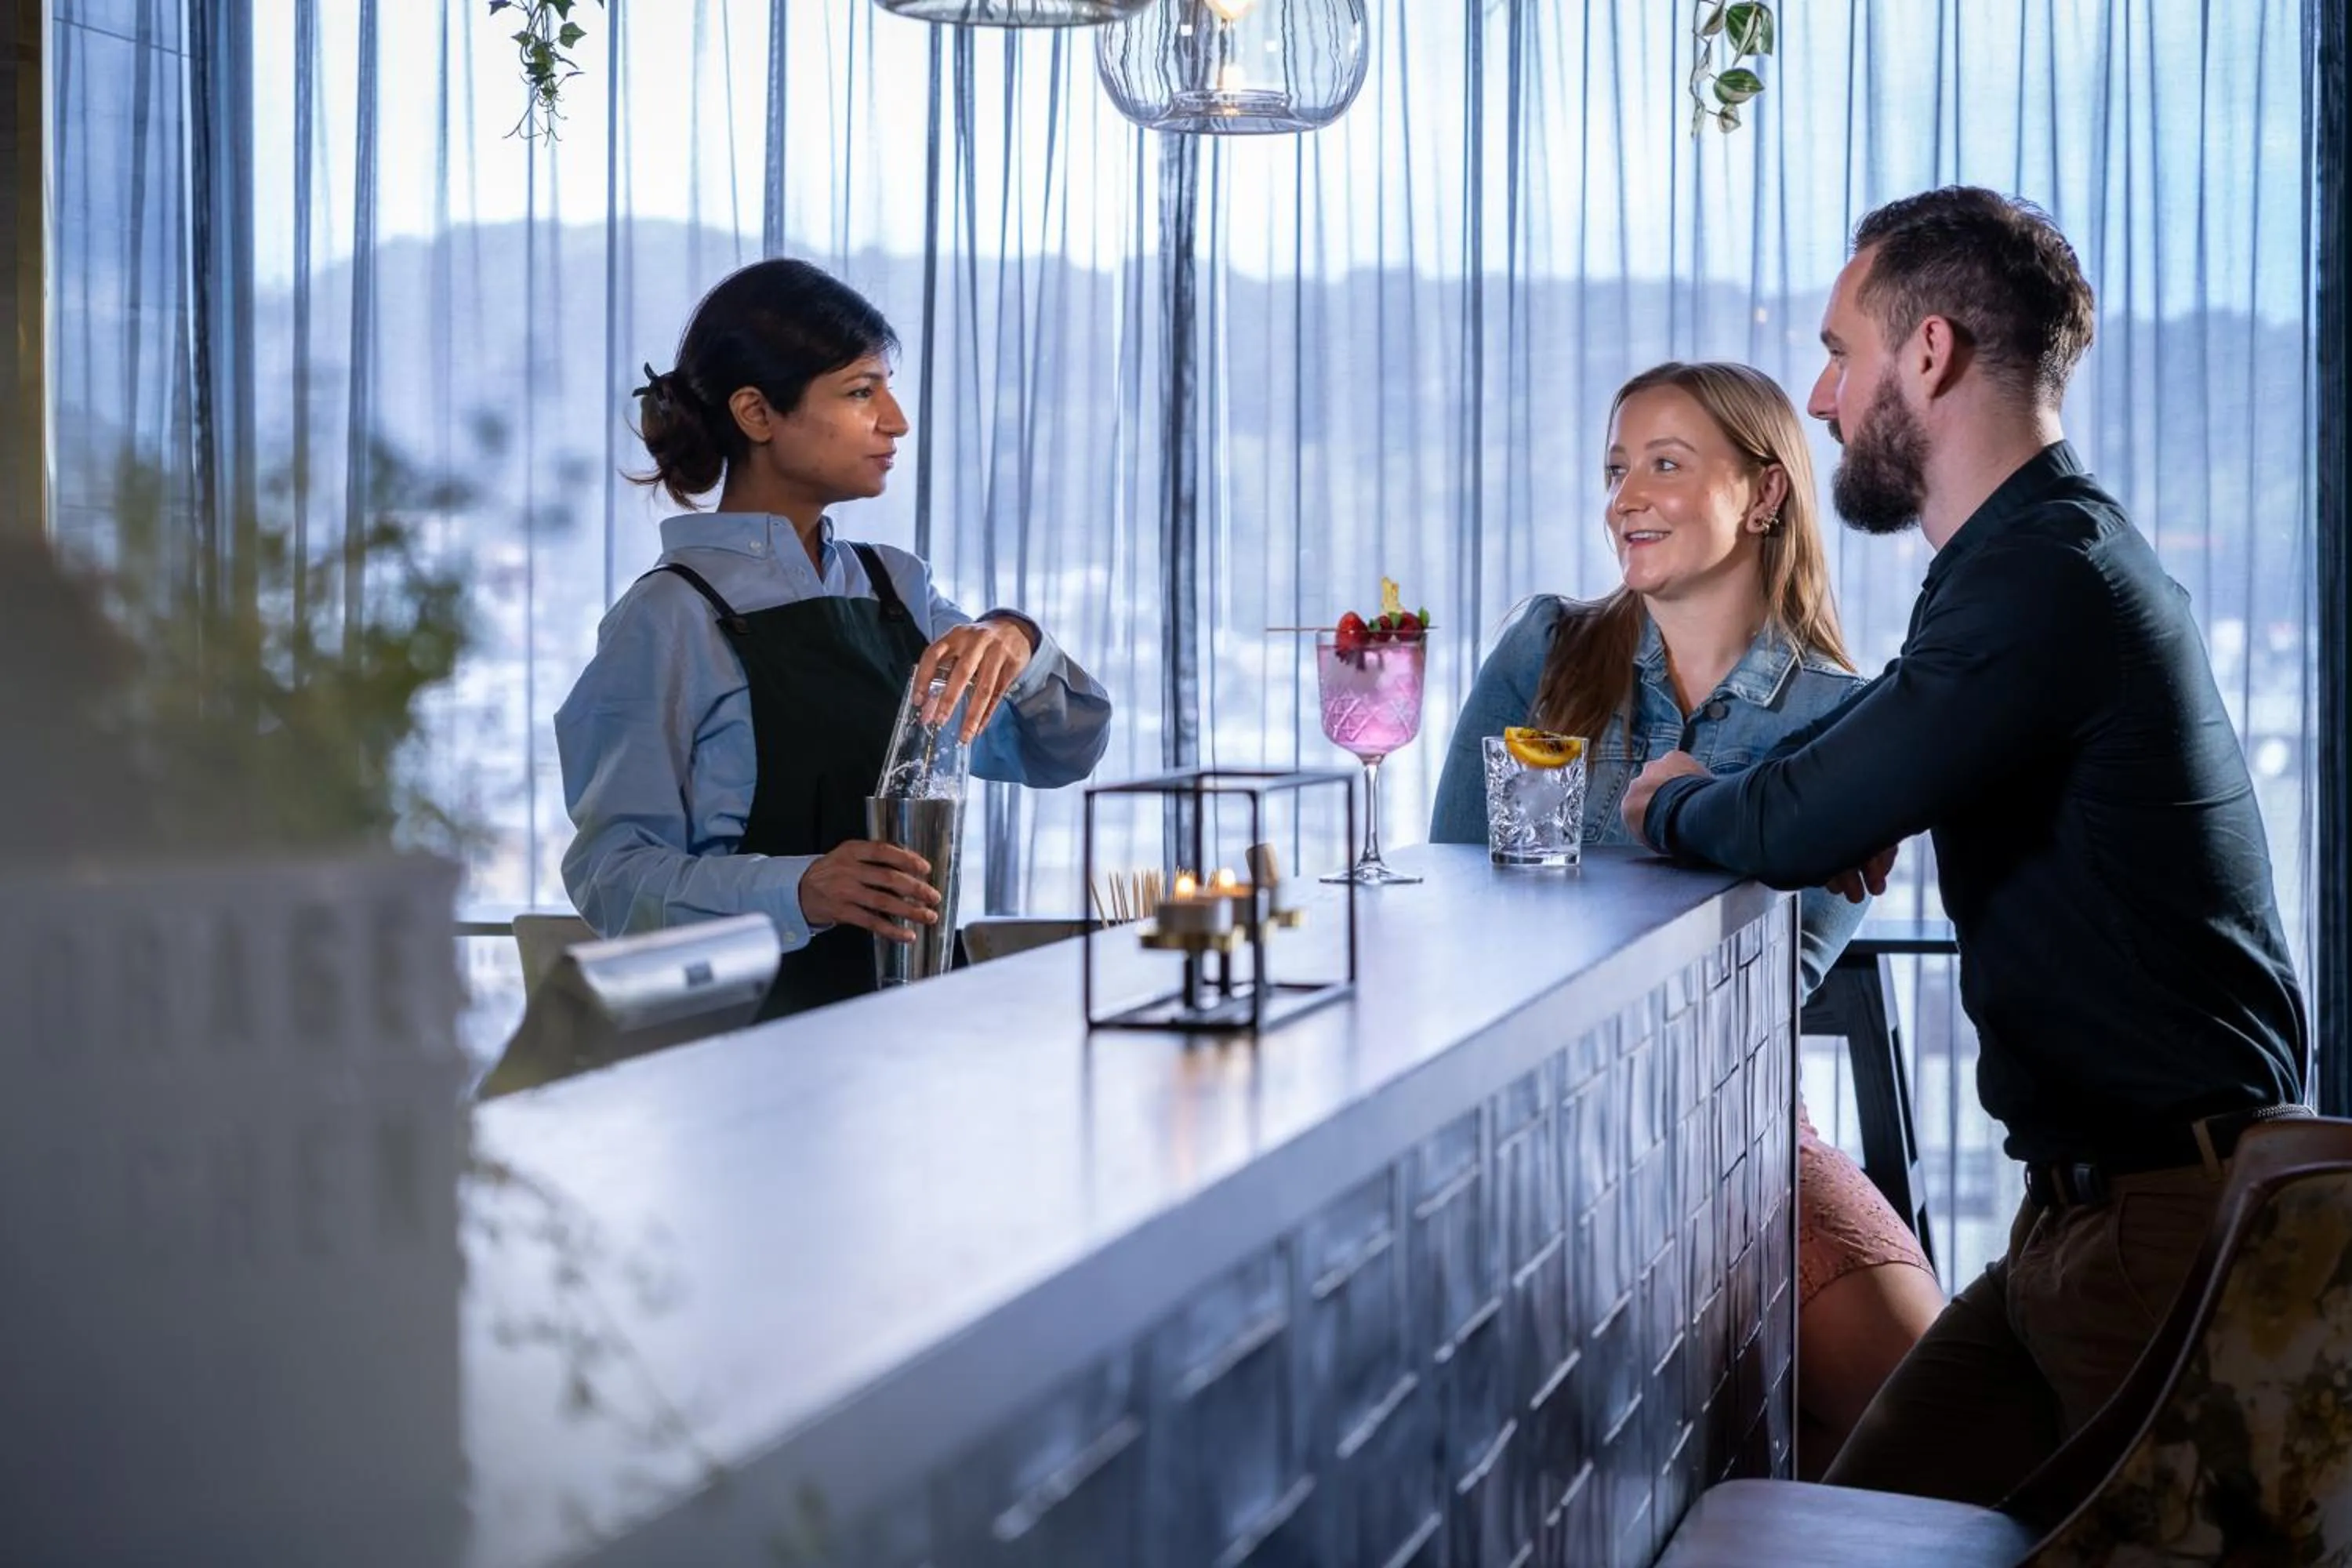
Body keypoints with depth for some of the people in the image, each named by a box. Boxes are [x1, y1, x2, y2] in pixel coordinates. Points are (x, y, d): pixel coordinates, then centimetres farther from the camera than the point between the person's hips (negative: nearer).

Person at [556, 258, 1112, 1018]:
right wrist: (797, 893, -26)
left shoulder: (895, 586, 15)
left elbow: (1067, 750, 10)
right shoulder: (673, 618, -5)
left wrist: (1017, 643, -11)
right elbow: (612, 872, -10)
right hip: (753, 1026, -4)